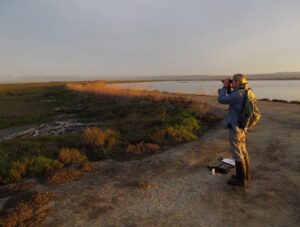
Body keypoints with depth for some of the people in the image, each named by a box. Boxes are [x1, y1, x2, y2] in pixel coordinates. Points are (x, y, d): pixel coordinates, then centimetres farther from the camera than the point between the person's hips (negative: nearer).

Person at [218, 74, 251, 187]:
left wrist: (225, 87, -8)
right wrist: (229, 88, 8)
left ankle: (241, 179, 11)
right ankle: (245, 175, 30)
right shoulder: (244, 93, 6)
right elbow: (231, 98, 20)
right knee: (243, 151, 17)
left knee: (237, 153, 0)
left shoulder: (238, 94, -23)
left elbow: (221, 100, -19)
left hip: (235, 127, -10)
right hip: (242, 126, 10)